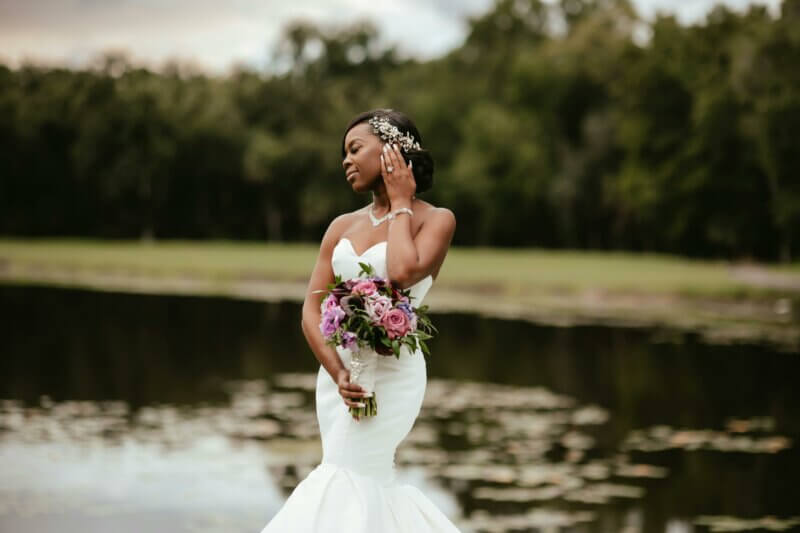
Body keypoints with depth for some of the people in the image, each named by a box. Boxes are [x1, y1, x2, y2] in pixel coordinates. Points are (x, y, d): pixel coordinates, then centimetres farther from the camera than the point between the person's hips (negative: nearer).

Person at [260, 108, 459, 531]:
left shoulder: (436, 220, -2)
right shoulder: (342, 226, 11)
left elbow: (401, 273, -23)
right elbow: (311, 310, 4)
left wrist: (400, 203, -7)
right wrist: (338, 374, -12)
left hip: (392, 372, -6)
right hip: (337, 371, 6)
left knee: (347, 476, -14)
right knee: (368, 484, 6)